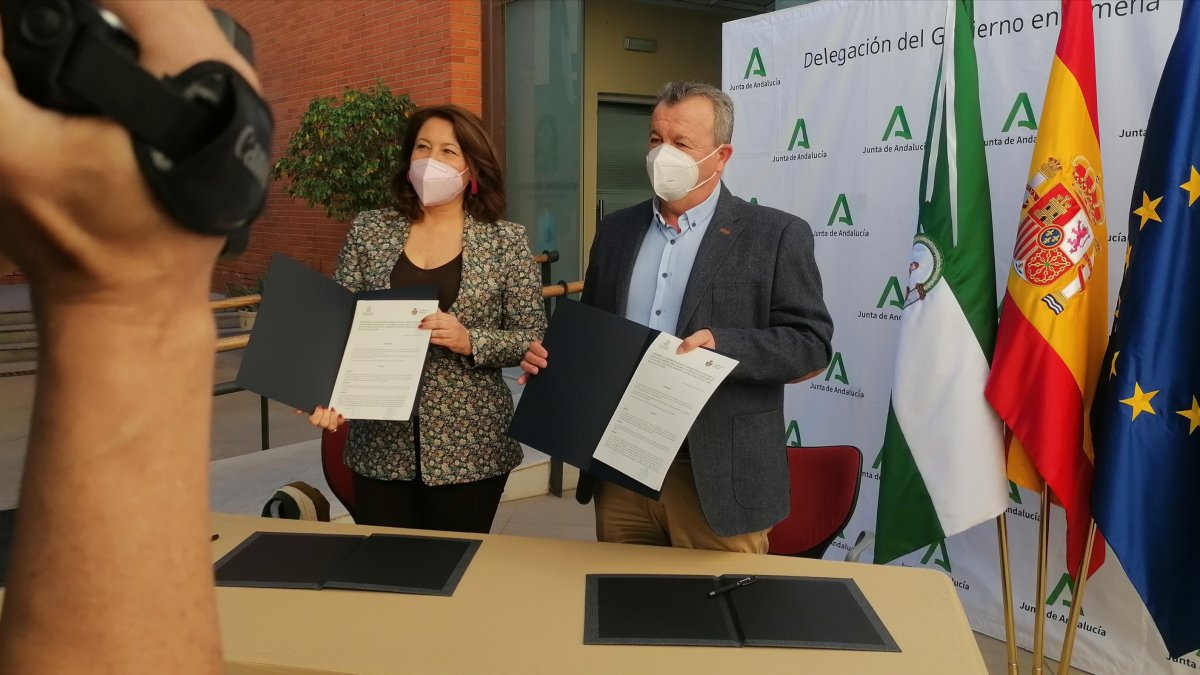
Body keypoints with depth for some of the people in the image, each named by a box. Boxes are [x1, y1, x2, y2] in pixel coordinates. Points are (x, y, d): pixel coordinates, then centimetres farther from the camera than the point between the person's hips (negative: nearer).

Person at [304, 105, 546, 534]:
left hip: (470, 449, -1)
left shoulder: (505, 241, -1)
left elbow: (533, 338, -3)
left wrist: (469, 341, -19)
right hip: (381, 446, 2)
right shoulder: (369, 231, 4)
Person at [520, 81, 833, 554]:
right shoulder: (616, 230, 12)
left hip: (718, 477, -4)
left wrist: (723, 345, -23)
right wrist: (552, 355, -1)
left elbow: (811, 343, -8)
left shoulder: (776, 235, -4)